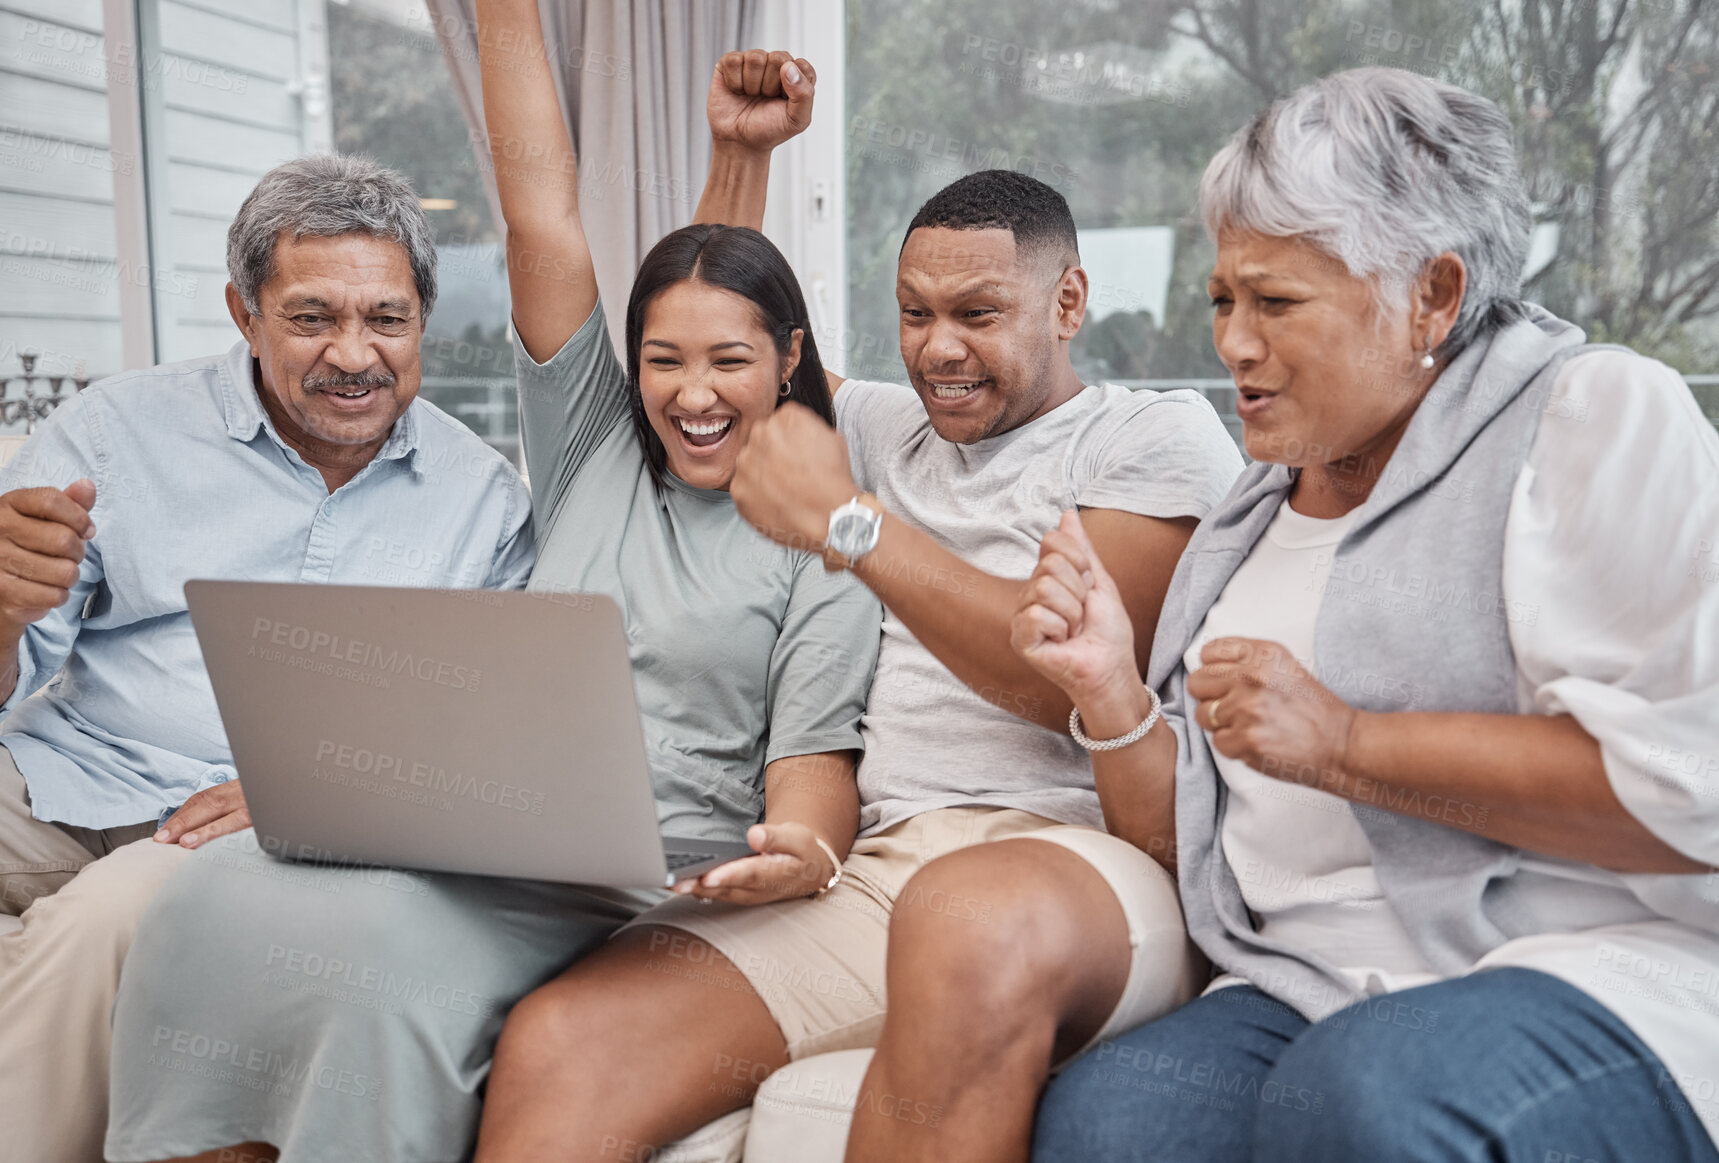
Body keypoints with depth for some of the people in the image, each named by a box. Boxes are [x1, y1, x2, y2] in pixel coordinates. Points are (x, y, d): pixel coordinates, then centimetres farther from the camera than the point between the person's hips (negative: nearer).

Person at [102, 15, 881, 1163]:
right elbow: (543, 216, 13)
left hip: (655, 874, -4)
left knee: (378, 945, -34)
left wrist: (801, 849, -24)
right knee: (215, 904, -26)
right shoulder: (593, 456, 18)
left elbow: (815, 758, -1)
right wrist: (509, 18, 11)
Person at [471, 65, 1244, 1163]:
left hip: (1078, 850, -4)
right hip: (871, 860, 5)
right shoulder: (885, 425, 26)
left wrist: (849, 523, -4)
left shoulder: (1161, 433, 8)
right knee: (553, 1044, -22)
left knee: (969, 917, -43)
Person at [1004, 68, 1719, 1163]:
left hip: (1600, 980, -4)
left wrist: (1345, 743, -14)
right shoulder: (1253, 514, 18)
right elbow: (1190, 836, 19)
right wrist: (1112, 693, 0)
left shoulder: (1593, 414, -2)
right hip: (1308, 998, 5)